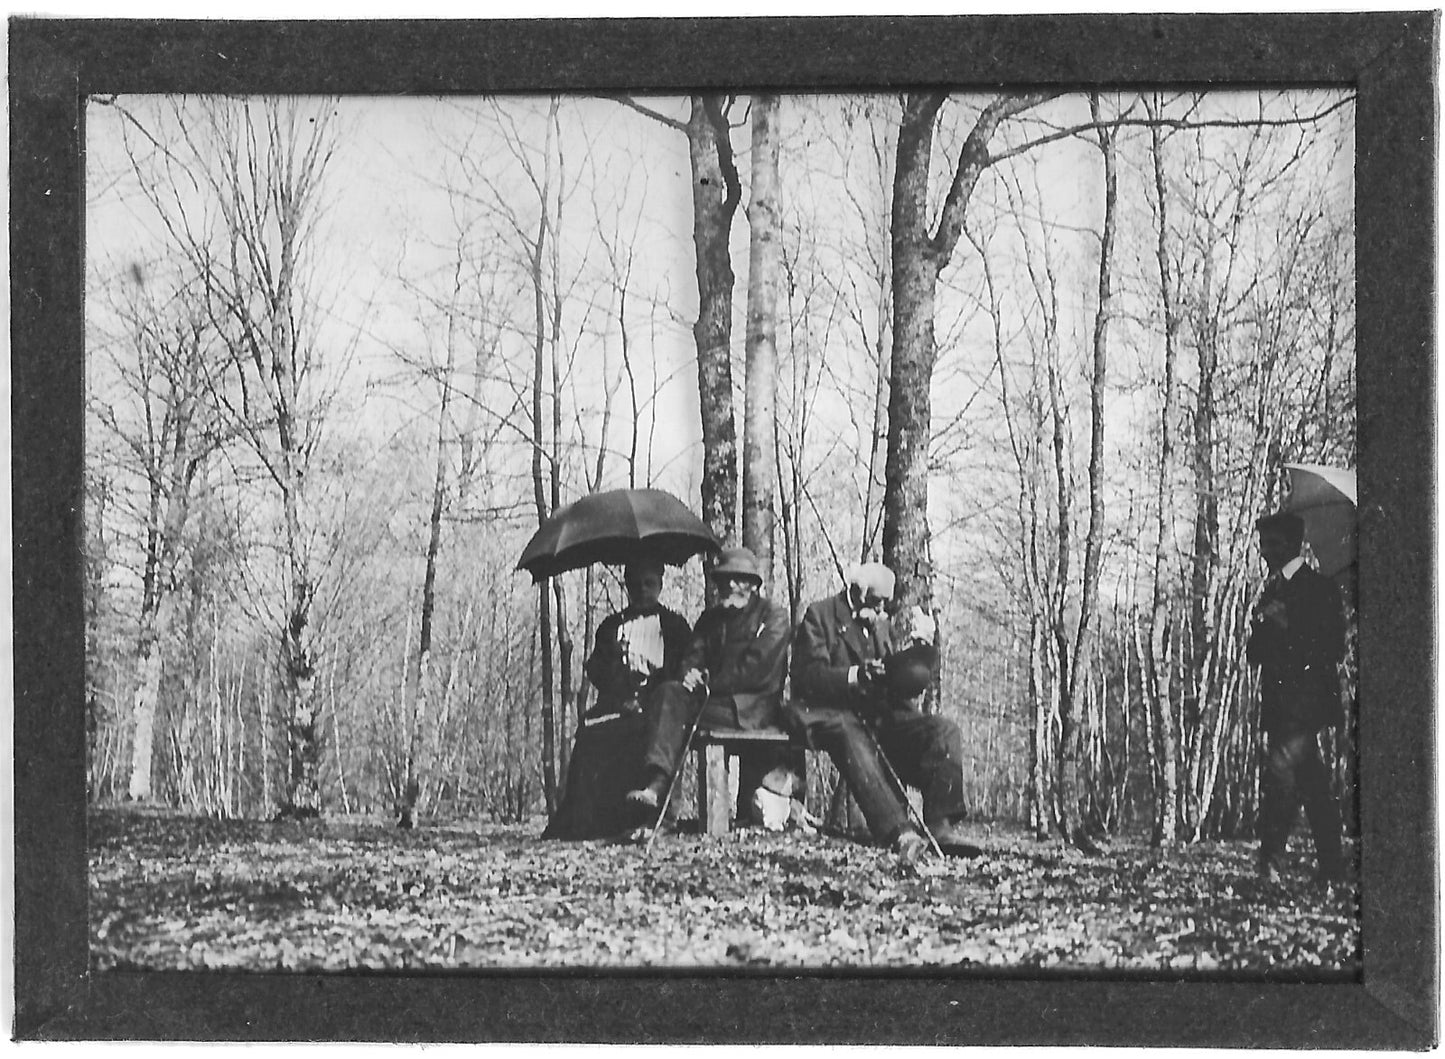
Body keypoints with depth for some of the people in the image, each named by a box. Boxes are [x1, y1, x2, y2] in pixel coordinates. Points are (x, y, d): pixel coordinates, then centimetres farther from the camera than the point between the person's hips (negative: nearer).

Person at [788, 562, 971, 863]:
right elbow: (808, 677, -9)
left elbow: (909, 680, 18)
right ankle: (898, 833, -53)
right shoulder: (819, 615, 4)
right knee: (853, 740, -40)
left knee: (945, 731, -16)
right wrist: (856, 675, -24)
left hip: (881, 713, 6)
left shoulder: (883, 624, 23)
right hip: (833, 712, -6)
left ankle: (941, 825, -26)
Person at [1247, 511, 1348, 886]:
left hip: (1305, 702, -7)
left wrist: (1286, 629, -16)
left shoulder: (1319, 588, -3)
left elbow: (1333, 649, -8)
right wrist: (1262, 629, -3)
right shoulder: (1271, 590, 19)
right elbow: (1255, 653, 18)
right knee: (1313, 787, 10)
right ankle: (1332, 869, 15)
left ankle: (1270, 867, -21)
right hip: (1279, 706, 7)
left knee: (1279, 780, -18)